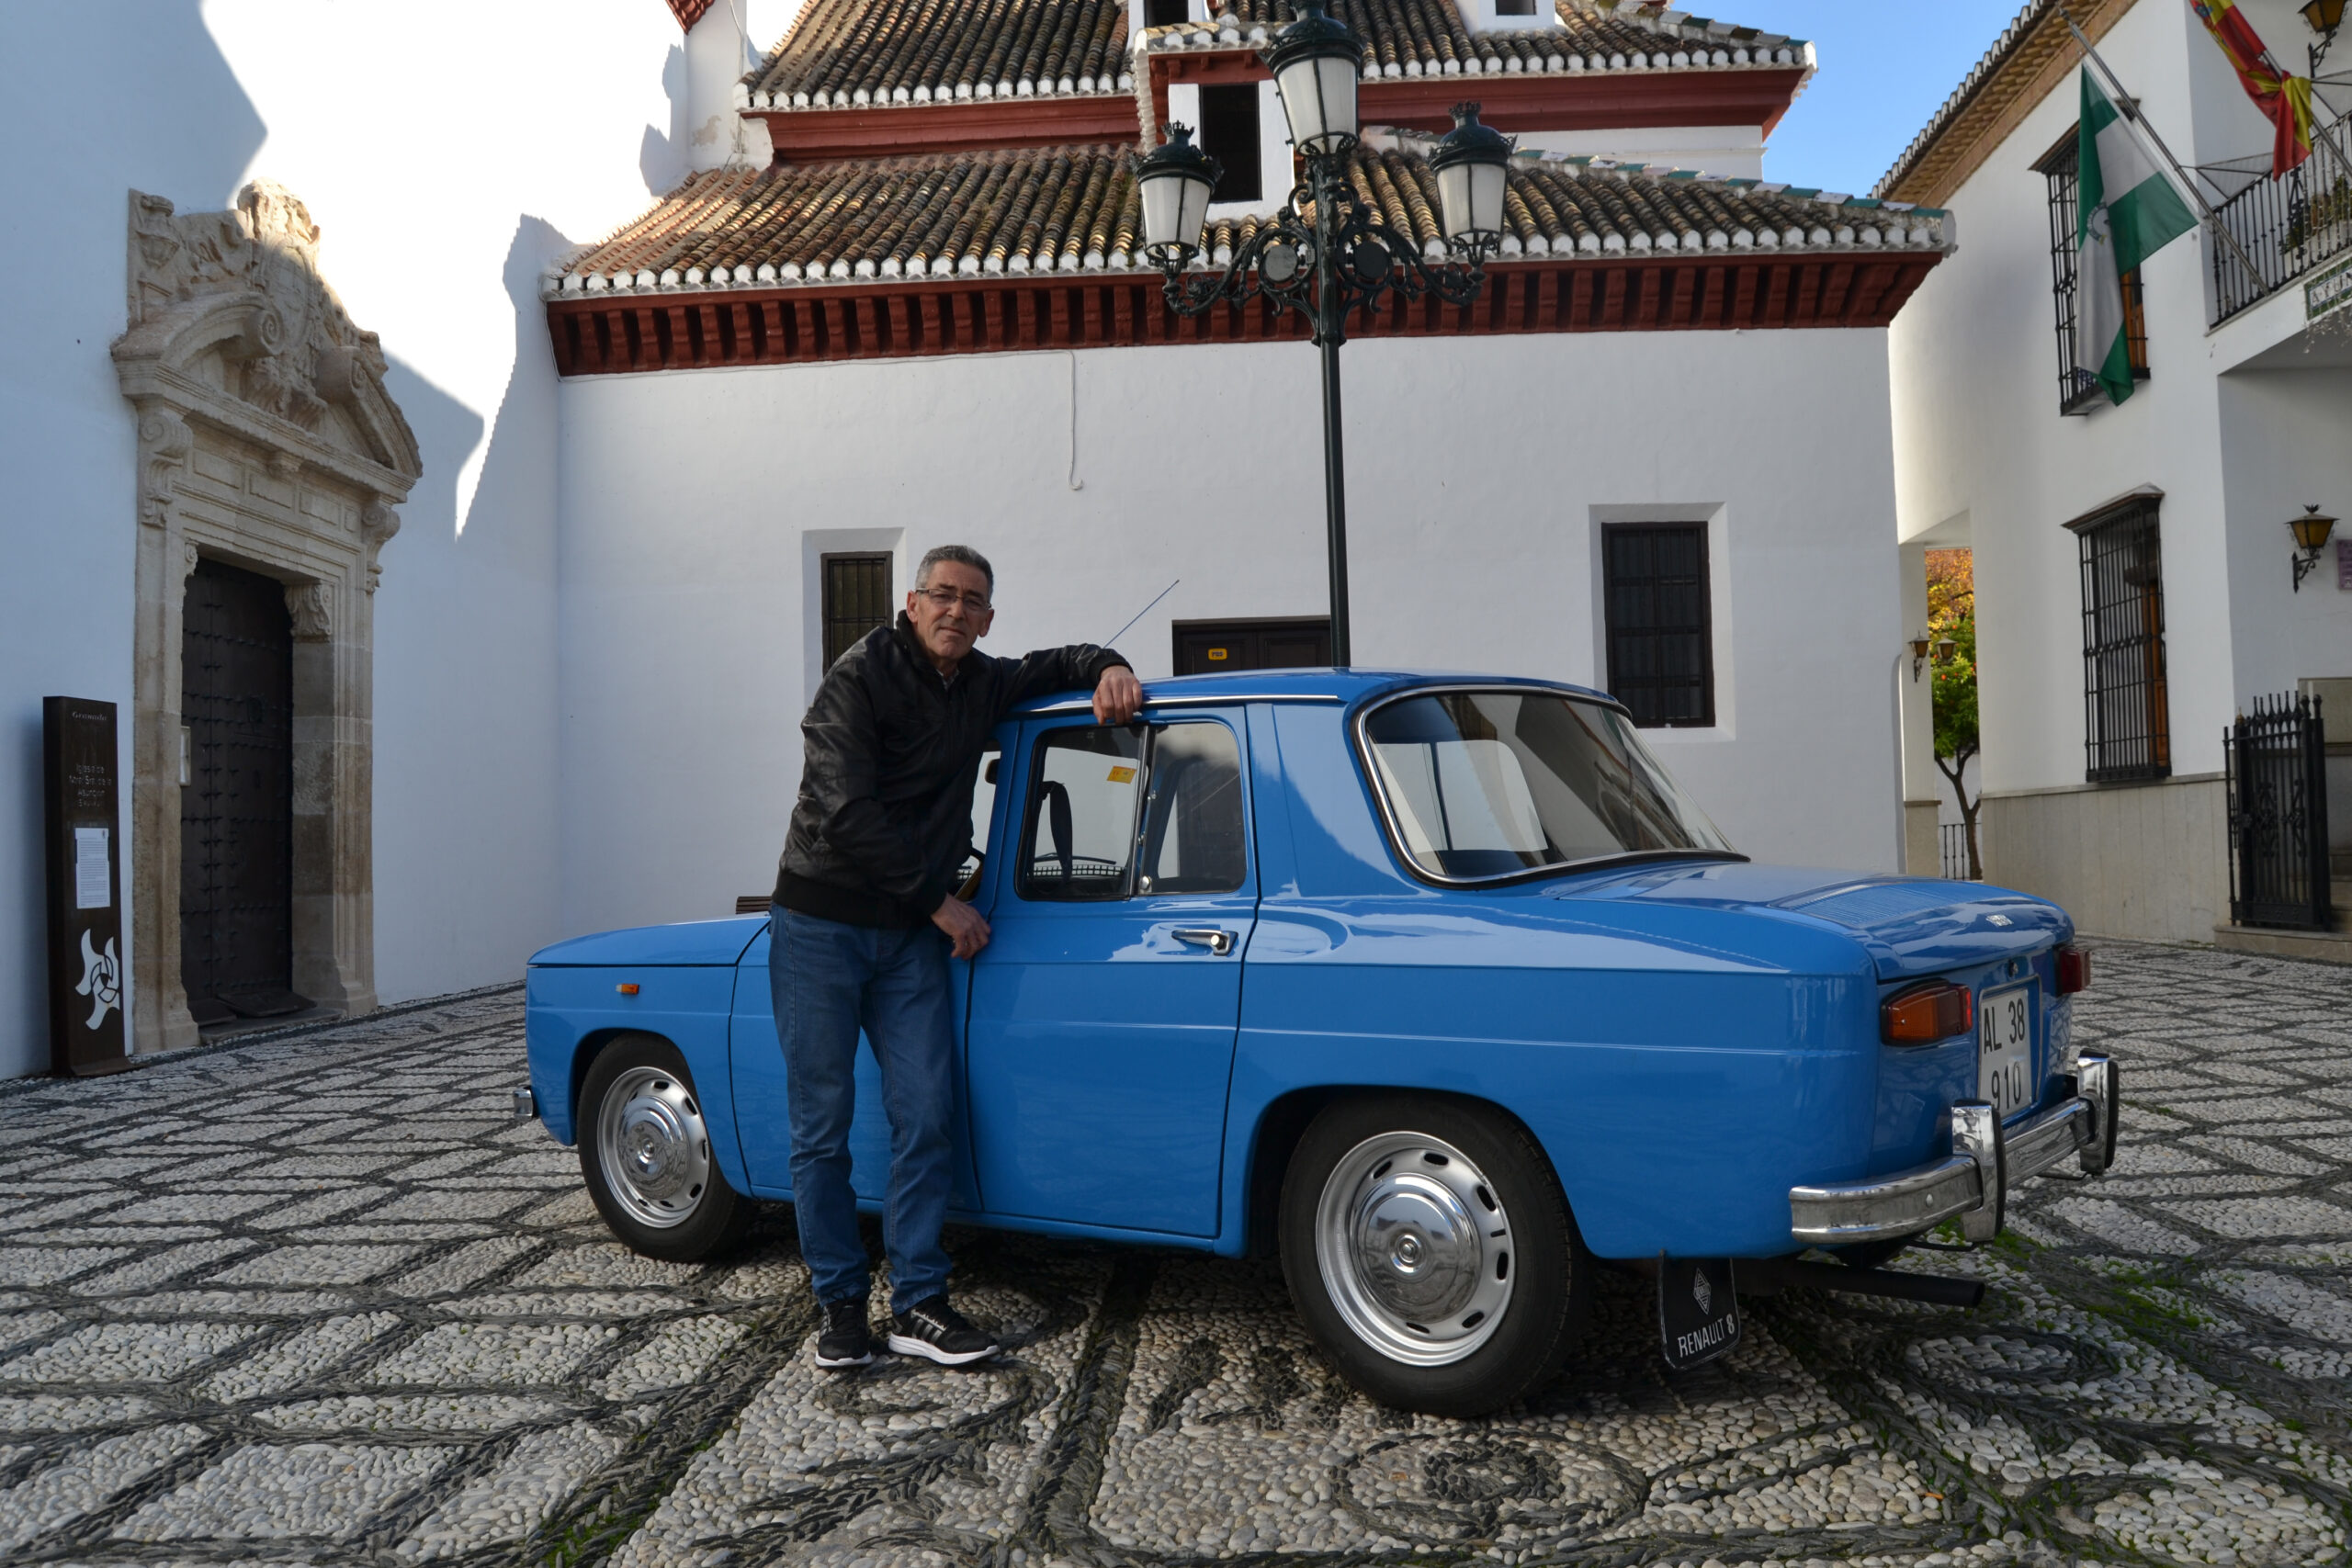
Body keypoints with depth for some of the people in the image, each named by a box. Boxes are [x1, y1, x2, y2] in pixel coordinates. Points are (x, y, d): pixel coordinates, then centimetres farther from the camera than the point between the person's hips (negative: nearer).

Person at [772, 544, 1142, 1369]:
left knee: (925, 1117, 0)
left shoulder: (982, 685, 8)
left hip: (911, 934, 5)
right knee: (822, 1124, 1)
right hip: (819, 927, -5)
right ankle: (841, 1301, 14)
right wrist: (941, 904, -15)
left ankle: (918, 1304, 8)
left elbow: (1062, 661, 25)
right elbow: (846, 813, -18)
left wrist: (1109, 669, 0)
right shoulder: (861, 675, -11)